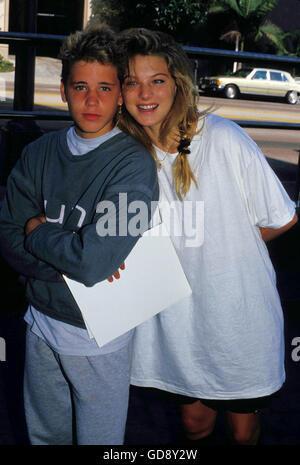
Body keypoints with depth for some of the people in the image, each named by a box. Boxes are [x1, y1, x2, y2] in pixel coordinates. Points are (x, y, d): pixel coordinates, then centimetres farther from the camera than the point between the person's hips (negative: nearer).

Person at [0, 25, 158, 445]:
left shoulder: (133, 165, -19)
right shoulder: (41, 152, -2)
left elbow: (94, 262, -29)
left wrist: (39, 231, -13)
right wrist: (71, 261, -21)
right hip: (42, 321, 5)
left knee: (98, 439, 17)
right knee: (43, 434, 25)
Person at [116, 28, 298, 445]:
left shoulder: (223, 138, -18)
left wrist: (224, 247, -1)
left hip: (240, 317, -2)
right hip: (179, 317, 3)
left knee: (243, 429, 17)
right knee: (195, 421, 21)